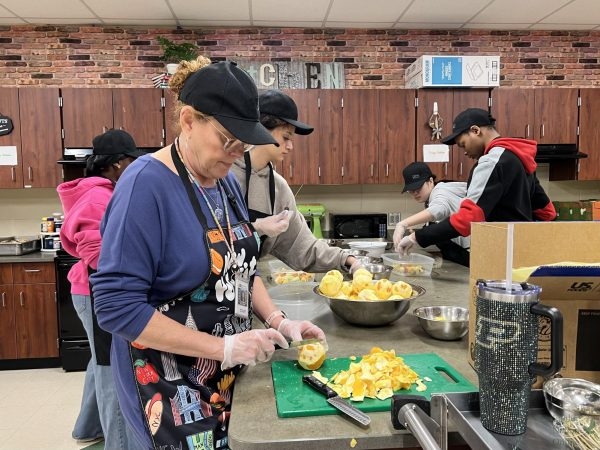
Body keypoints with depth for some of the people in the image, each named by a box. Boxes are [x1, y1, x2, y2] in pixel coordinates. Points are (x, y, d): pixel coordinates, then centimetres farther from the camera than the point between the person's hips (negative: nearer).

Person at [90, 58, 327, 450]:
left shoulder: (226, 180, 2)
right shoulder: (146, 185, -21)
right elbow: (118, 307, -23)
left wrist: (277, 320, -4)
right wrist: (224, 347, -24)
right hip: (171, 388, -7)